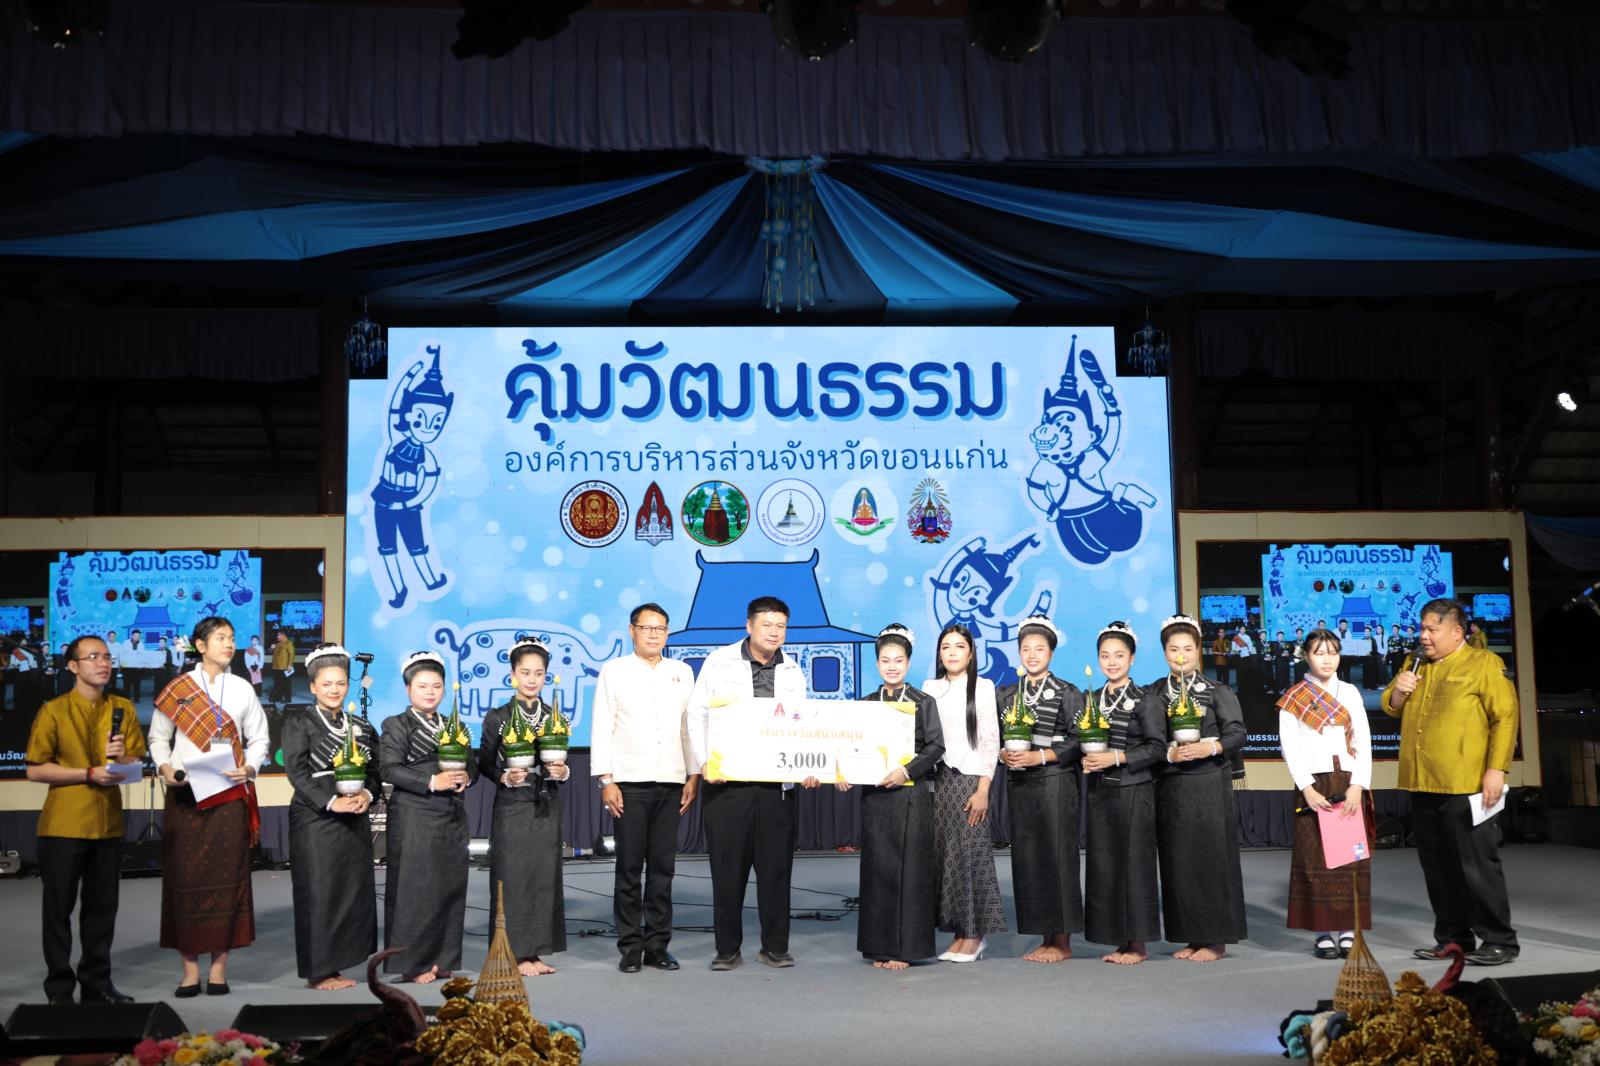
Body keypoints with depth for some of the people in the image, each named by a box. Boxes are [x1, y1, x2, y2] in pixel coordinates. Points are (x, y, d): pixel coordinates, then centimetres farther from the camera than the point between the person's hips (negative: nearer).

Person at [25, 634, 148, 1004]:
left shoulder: (123, 709, 7)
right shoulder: (54, 711, -5)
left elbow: (136, 764, 10)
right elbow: (35, 770, -8)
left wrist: (121, 758, -13)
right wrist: (89, 774, -17)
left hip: (108, 823, 4)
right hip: (63, 825, -3)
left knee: (102, 907, 9)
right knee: (58, 907, 3)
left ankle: (97, 983, 20)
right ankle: (59, 988, 13)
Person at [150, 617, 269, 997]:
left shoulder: (242, 689, 9)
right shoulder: (177, 689, 6)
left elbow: (259, 740, 10)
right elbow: (159, 737, 8)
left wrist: (248, 768, -8)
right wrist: (165, 767, -9)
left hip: (230, 794, 1)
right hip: (185, 794, -1)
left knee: (227, 877, -1)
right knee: (185, 876, -1)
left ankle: (219, 968, 6)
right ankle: (190, 969, 5)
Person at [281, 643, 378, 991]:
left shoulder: (361, 726, 14)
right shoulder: (299, 724, -1)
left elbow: (375, 770, 11)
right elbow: (297, 771, -11)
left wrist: (367, 794, -10)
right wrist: (331, 802, -21)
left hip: (354, 821, 5)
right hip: (314, 820, -5)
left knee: (353, 892, 6)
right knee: (318, 893, -3)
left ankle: (334, 966, 16)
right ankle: (318, 971, 6)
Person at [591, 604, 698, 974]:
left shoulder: (682, 672, 13)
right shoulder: (614, 672, 4)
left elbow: (689, 726, 13)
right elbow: (601, 729, 1)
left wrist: (694, 775, 7)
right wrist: (605, 780, -7)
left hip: (670, 782, 3)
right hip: (629, 782, -3)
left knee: (663, 867, 4)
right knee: (629, 868, 0)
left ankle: (657, 945, 12)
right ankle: (630, 948, 7)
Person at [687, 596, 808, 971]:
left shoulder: (793, 672, 9)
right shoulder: (719, 662, 1)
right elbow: (697, 715, 0)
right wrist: (704, 764, -9)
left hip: (776, 782, 2)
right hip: (726, 780, -2)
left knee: (775, 867, 5)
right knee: (728, 867, 3)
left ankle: (775, 947, 16)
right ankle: (727, 949, 13)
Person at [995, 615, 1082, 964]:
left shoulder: (1067, 694, 1)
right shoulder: (1006, 695, 13)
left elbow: (1078, 741, -5)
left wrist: (1040, 756, -14)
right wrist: (1003, 754, -8)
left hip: (1055, 782, -4)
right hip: (1019, 784, 4)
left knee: (1056, 854, -5)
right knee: (1026, 856, 4)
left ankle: (1062, 941, 3)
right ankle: (1046, 937, 13)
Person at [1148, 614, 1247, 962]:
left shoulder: (1218, 692, 2)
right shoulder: (1153, 696, 9)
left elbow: (1237, 733, -4)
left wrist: (1211, 747, -20)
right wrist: (1169, 753, -14)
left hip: (1210, 786, -3)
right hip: (1170, 787, 3)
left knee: (1212, 857, -1)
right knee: (1177, 861, 5)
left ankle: (1215, 940, 8)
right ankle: (1191, 937, 15)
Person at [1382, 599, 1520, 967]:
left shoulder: (1484, 663, -4)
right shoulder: (1415, 664, 16)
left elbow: (1505, 717, -10)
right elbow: (1391, 708, 22)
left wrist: (1497, 769, -17)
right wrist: (1397, 692, -1)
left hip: (1464, 786, -7)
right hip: (1422, 785, 7)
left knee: (1477, 864, -3)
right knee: (1437, 866, 12)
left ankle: (1498, 940, 7)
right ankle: (1453, 937, 21)